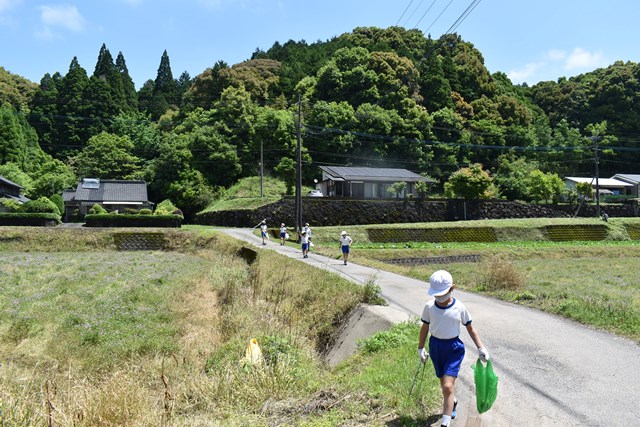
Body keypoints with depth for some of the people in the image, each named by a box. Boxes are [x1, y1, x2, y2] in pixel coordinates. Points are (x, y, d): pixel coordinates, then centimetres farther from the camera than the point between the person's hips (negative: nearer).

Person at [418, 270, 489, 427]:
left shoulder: (459, 307, -12)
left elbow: (470, 328, 0)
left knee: (448, 386, -14)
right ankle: (452, 402, 51)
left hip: (453, 347, -3)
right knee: (444, 383, 19)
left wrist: (480, 347, -4)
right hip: (435, 346, 3)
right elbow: (425, 327, 6)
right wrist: (420, 348, 11)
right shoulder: (429, 307, -6)